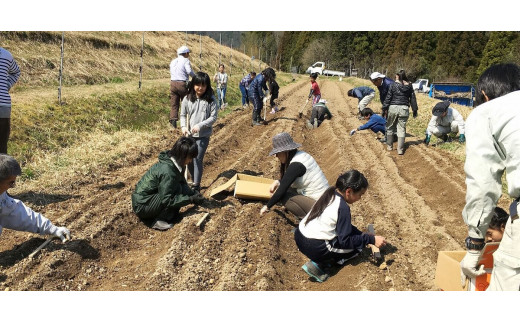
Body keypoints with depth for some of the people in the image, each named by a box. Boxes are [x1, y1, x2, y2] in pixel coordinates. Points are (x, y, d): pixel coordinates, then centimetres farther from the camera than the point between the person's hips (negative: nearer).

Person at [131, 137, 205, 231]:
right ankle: (159, 221, -12)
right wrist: (190, 199, -24)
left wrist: (194, 193, -8)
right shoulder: (167, 171, -28)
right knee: (177, 190, -21)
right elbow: (166, 199, -26)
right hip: (142, 206, -9)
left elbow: (183, 184, 10)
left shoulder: (173, 163, 0)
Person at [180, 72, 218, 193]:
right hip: (189, 135, 4)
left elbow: (213, 117, -8)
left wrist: (200, 125, -19)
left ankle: (196, 186, 2)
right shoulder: (187, 99, -1)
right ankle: (193, 180, 34)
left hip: (203, 135, -4)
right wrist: (183, 126, -11)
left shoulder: (210, 100, -8)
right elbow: (183, 115, 7)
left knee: (198, 159, -8)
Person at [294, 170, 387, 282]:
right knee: (357, 246, 6)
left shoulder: (330, 194, 7)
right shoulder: (343, 208, -18)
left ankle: (319, 260, 6)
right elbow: (345, 241, -14)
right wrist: (371, 239, -9)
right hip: (314, 248, -9)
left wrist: (362, 234, 12)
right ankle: (320, 264, -6)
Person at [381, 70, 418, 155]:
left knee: (390, 127, 15)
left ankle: (389, 146, 23)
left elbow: (388, 97, -4)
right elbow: (412, 98, 10)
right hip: (404, 109, 2)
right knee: (402, 129, 5)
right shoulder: (409, 86, 6)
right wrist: (415, 110, 17)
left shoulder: (393, 85, -3)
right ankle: (400, 149, 2)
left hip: (393, 107, -2)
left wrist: (384, 108, 1)